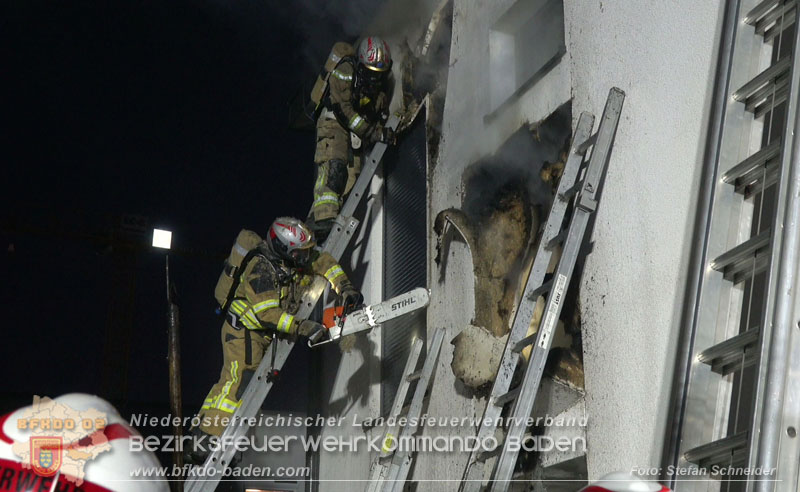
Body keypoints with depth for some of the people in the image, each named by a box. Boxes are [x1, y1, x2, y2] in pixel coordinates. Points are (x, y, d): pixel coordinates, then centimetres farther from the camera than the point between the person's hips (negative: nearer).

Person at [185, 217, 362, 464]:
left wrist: (345, 288, -1)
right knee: (238, 381, -18)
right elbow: (267, 313, -31)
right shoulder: (261, 268, -27)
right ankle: (201, 445, -20)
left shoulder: (291, 257, -3)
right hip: (243, 331, -8)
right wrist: (301, 327, -34)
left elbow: (324, 263, 11)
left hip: (264, 333, 8)